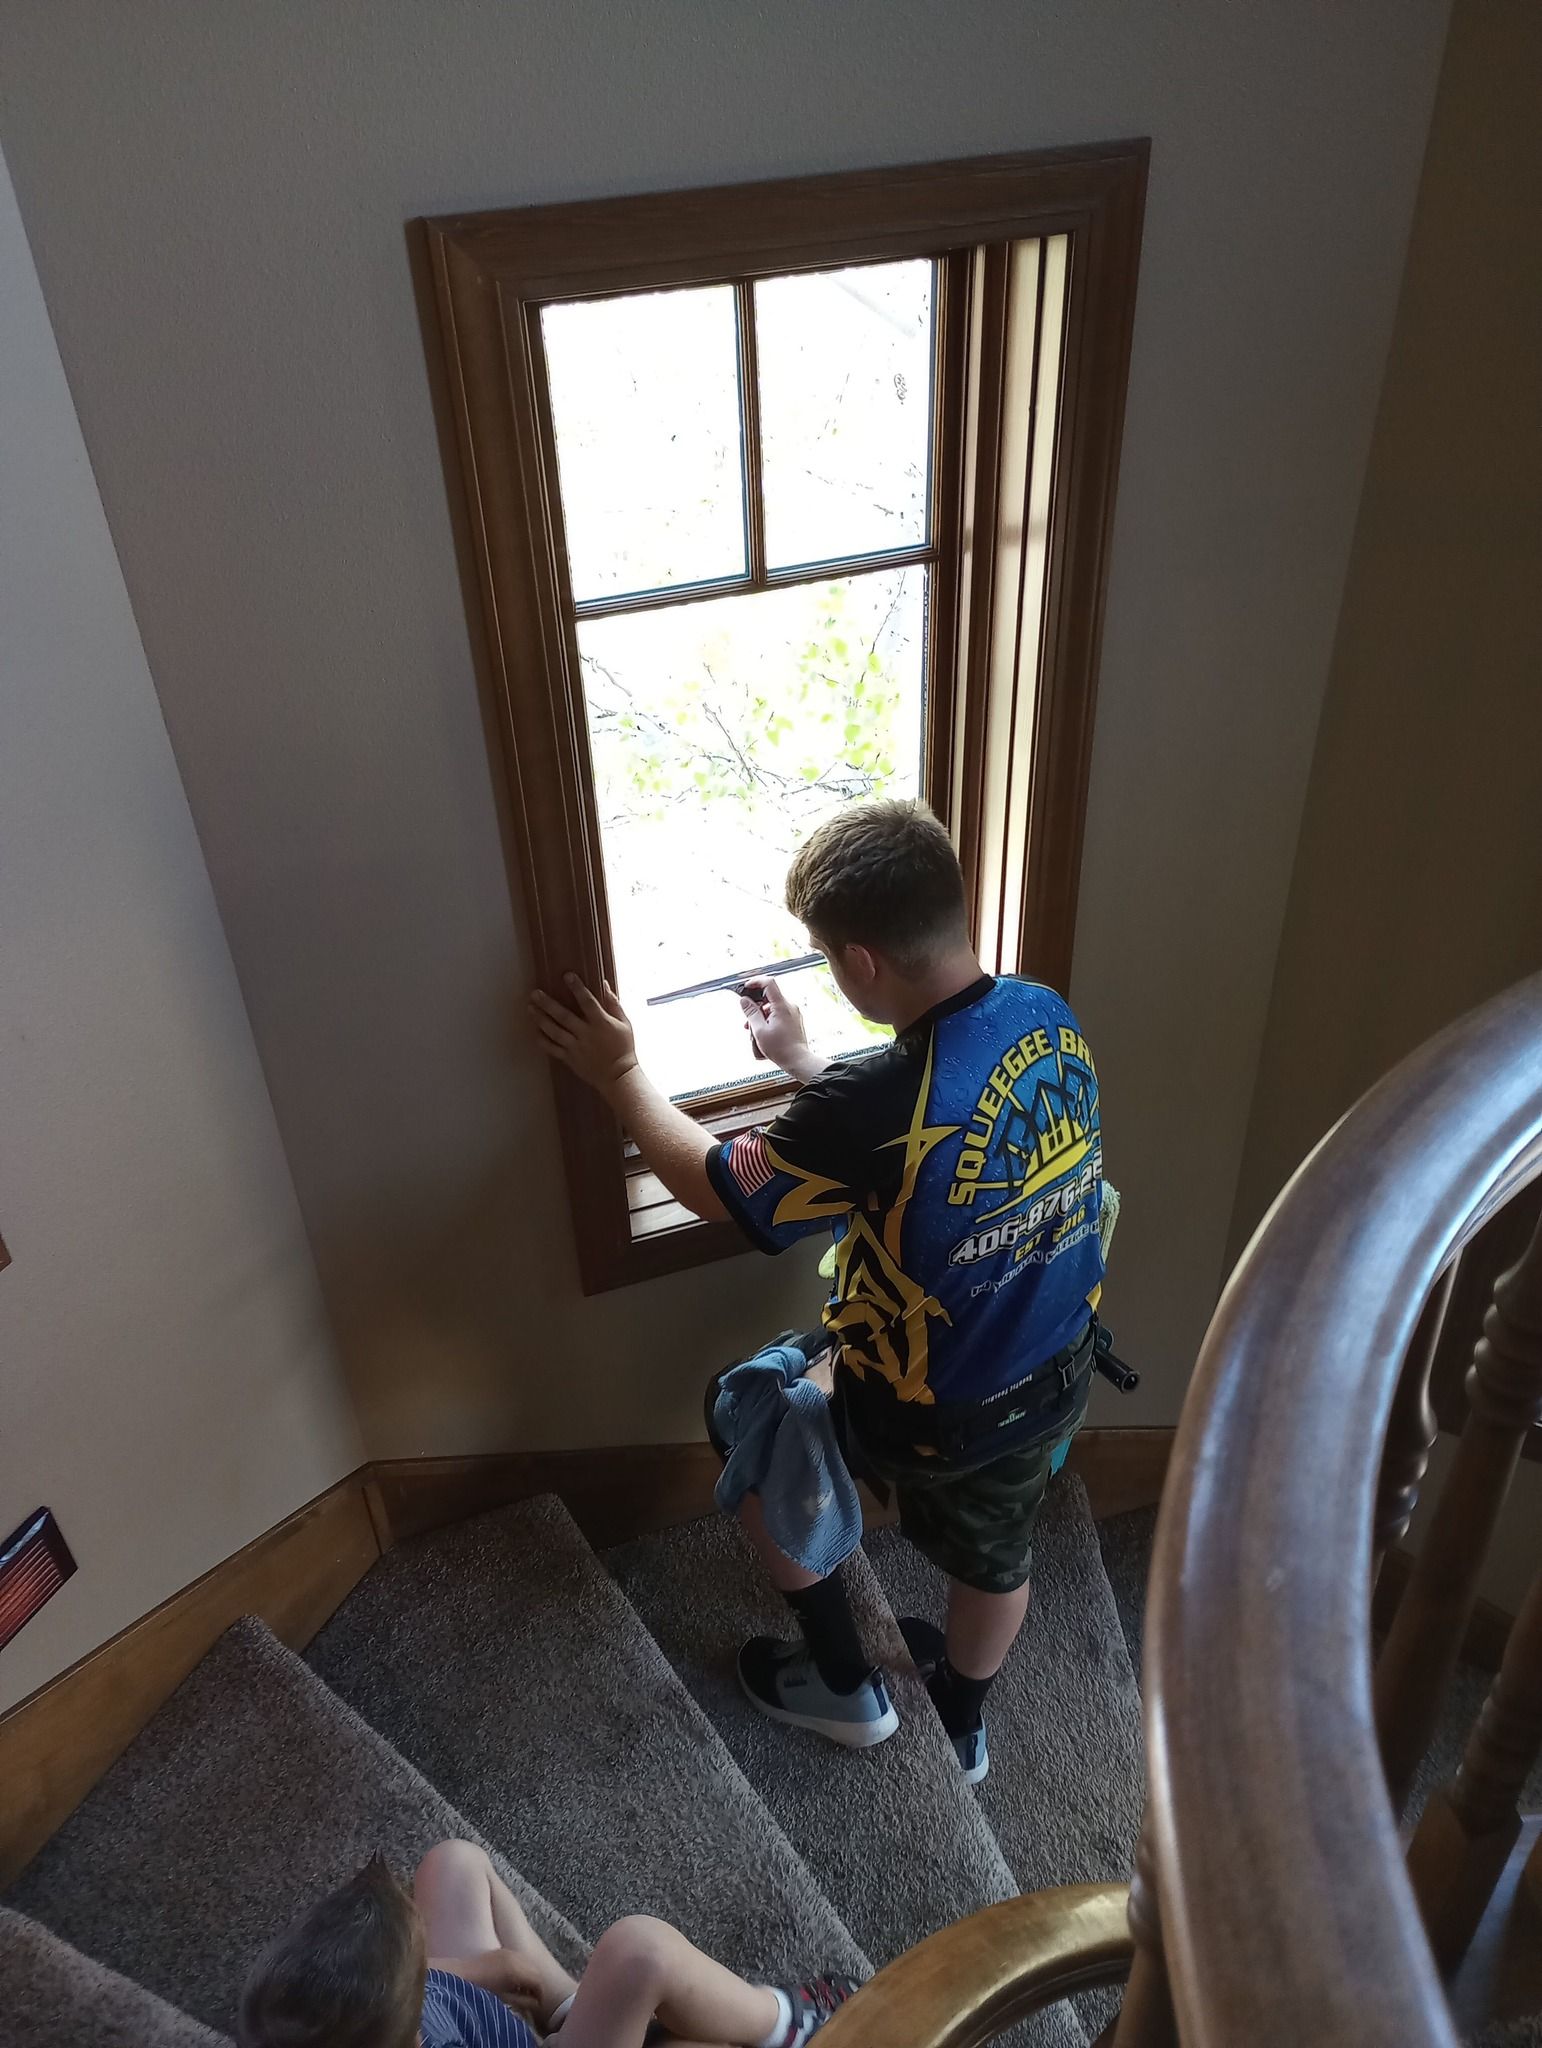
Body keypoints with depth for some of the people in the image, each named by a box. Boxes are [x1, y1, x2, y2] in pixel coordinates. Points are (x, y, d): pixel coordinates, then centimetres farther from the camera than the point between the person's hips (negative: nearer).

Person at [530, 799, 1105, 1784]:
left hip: (929, 1415, -6)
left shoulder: (875, 1112, -36)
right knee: (996, 1556, 31)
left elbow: (715, 1184, -18)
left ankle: (846, 1685, 39)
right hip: (1059, 1378, 6)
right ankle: (964, 1720, 60)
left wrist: (621, 1074, -4)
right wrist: (803, 1061, 15)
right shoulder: (1050, 1017, -13)